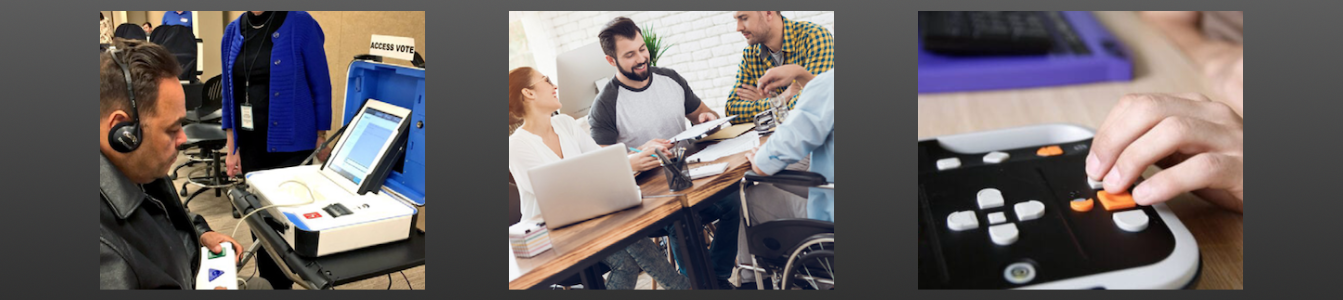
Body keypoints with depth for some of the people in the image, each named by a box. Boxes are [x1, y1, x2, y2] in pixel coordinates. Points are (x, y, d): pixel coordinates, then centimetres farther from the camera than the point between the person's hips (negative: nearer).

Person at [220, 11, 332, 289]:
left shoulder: (301, 25, -11)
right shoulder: (233, 32, 5)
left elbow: (320, 87, -7)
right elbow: (230, 93, 12)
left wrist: (321, 145, -6)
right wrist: (231, 147, 11)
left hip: (291, 146, -5)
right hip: (251, 146, 5)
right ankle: (269, 282, 28)